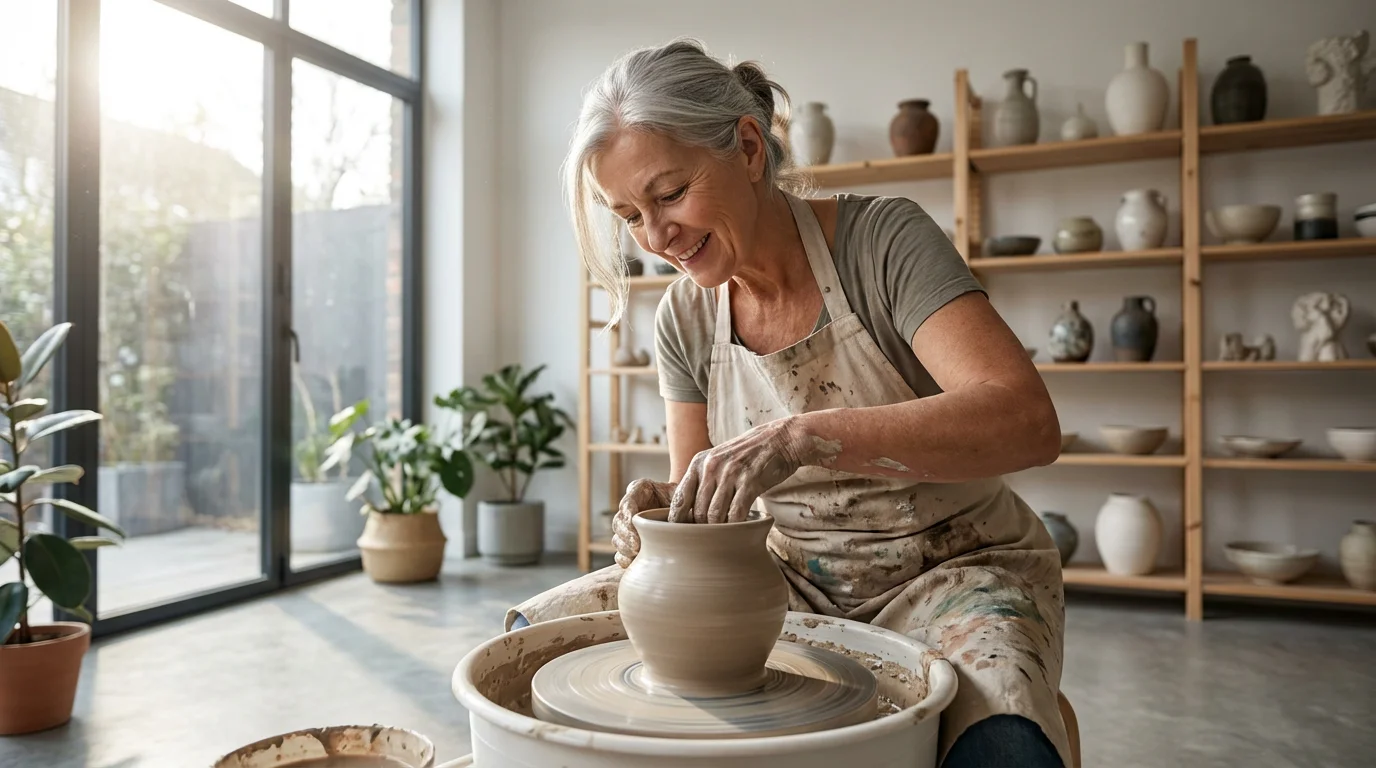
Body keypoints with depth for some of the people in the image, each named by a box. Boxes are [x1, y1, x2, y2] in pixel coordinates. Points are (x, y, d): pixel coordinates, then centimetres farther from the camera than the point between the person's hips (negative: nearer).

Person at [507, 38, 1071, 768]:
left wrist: (798, 437, -39)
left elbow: (1026, 422, -28)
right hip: (790, 575, 4)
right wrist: (661, 511, -20)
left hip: (944, 570, -3)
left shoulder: (882, 240, -16)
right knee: (535, 634, -7)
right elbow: (704, 503, 4)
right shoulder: (683, 319, -2)